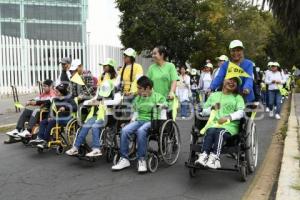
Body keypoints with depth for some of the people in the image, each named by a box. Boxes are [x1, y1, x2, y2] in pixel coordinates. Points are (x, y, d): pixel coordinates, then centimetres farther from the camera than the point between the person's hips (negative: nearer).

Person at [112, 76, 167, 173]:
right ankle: (124, 159, -18)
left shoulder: (158, 97, 6)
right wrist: (133, 120, 9)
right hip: (139, 120, 5)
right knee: (125, 130, -25)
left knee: (141, 131, -38)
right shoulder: (138, 98, 22)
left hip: (151, 121, -5)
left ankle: (141, 160, -25)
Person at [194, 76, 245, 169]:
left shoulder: (238, 97, 21)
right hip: (213, 123, 2)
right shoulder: (214, 95, 26)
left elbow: (241, 112, 2)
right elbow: (204, 112, 23)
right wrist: (212, 108, 2)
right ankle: (204, 155, -46)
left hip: (230, 125, -2)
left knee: (220, 132, -34)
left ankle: (214, 158, -47)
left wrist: (228, 117, -15)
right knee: (210, 131, -32)